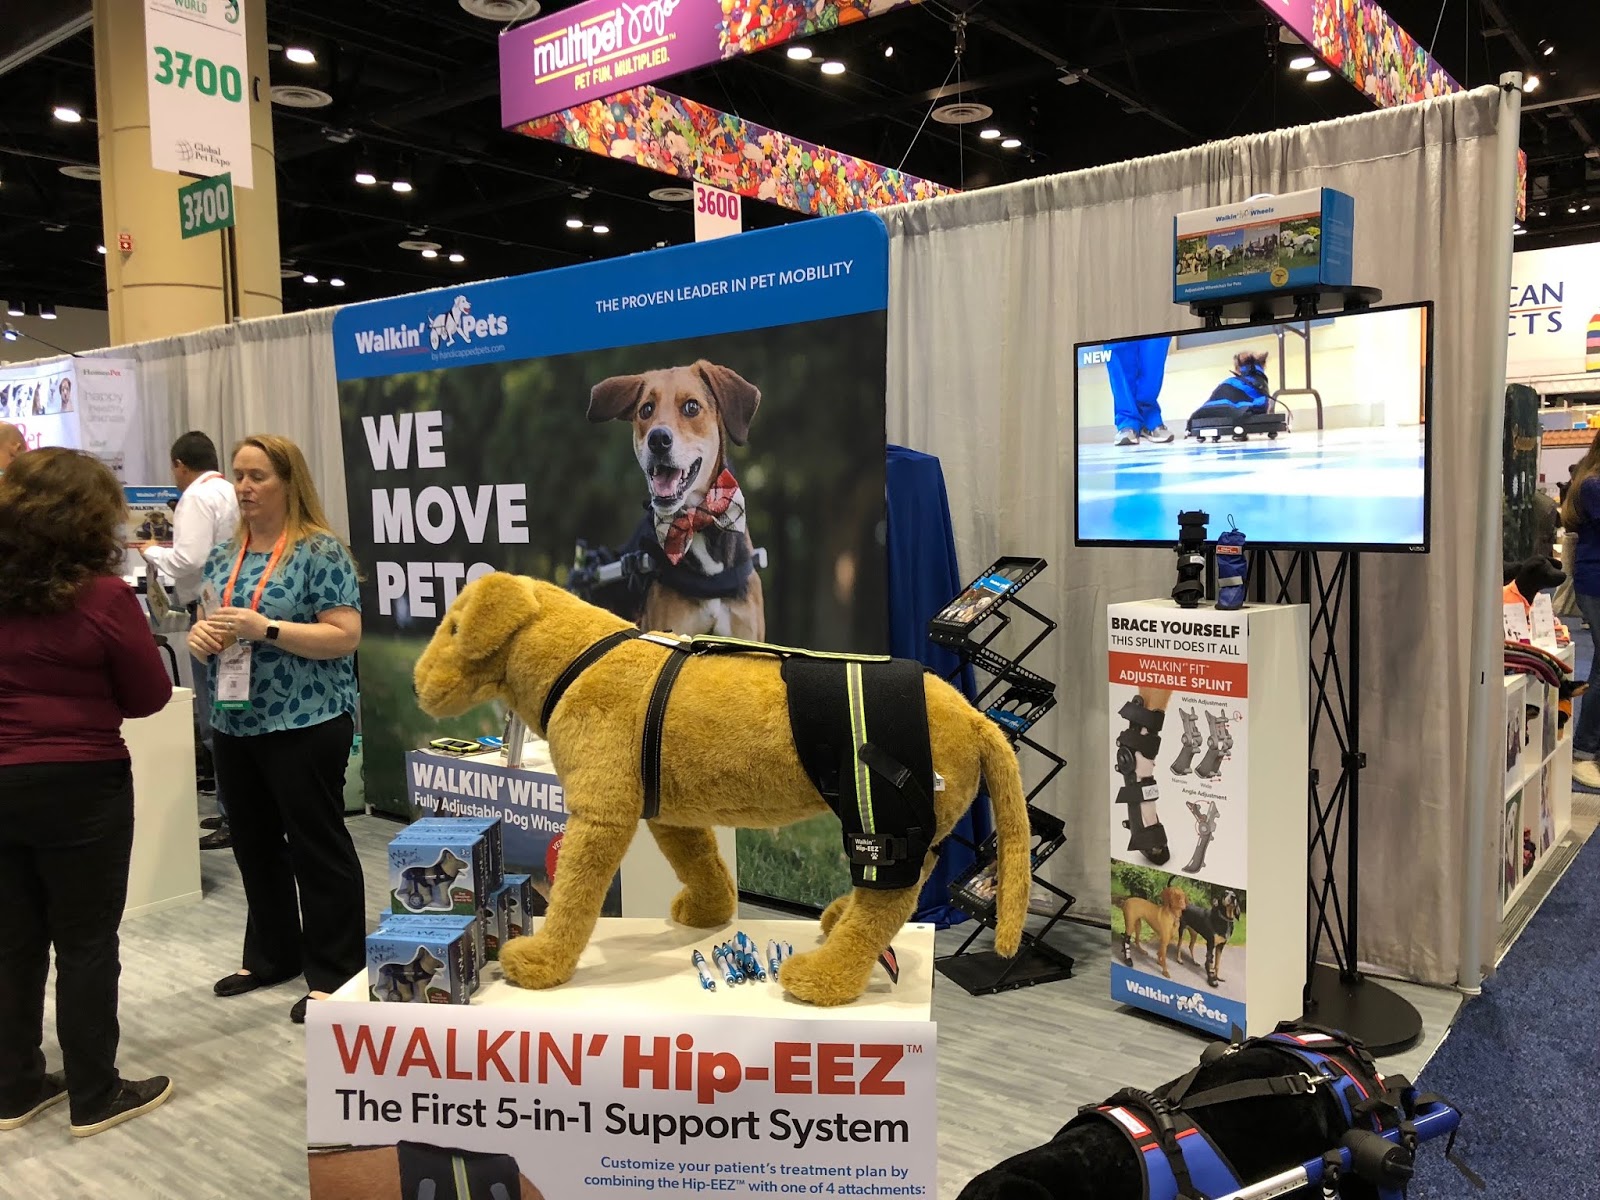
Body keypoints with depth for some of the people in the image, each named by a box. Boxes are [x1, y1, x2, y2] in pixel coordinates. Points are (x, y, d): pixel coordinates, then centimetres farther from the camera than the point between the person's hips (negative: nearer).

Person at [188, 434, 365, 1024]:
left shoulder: (320, 551, -10)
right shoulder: (223, 556, 11)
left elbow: (345, 636, -16)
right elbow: (212, 627, 19)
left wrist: (265, 628, -23)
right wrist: (200, 633, -4)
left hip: (305, 724, -7)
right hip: (235, 723, 8)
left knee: (317, 846, 1)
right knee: (254, 844, 17)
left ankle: (334, 973, 13)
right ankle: (271, 955, 34)